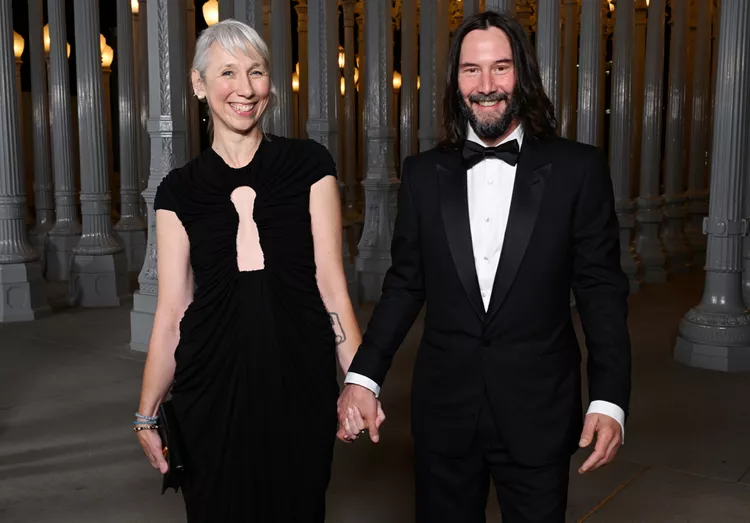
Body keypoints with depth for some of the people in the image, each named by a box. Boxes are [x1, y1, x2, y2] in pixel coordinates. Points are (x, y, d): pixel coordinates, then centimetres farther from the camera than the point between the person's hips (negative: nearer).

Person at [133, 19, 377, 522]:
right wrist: (148, 412, 1)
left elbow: (330, 278, -2)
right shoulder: (179, 189, 5)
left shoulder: (309, 164, 1)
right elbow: (172, 309, 4)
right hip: (211, 387, 1)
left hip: (299, 383, -1)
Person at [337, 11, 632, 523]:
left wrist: (609, 400, -10)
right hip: (444, 409, 2)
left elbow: (603, 291, -2)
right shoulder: (423, 173, 2)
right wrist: (364, 376, -3)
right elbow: (405, 285, 5)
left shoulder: (578, 169, -4)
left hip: (538, 411, -1)